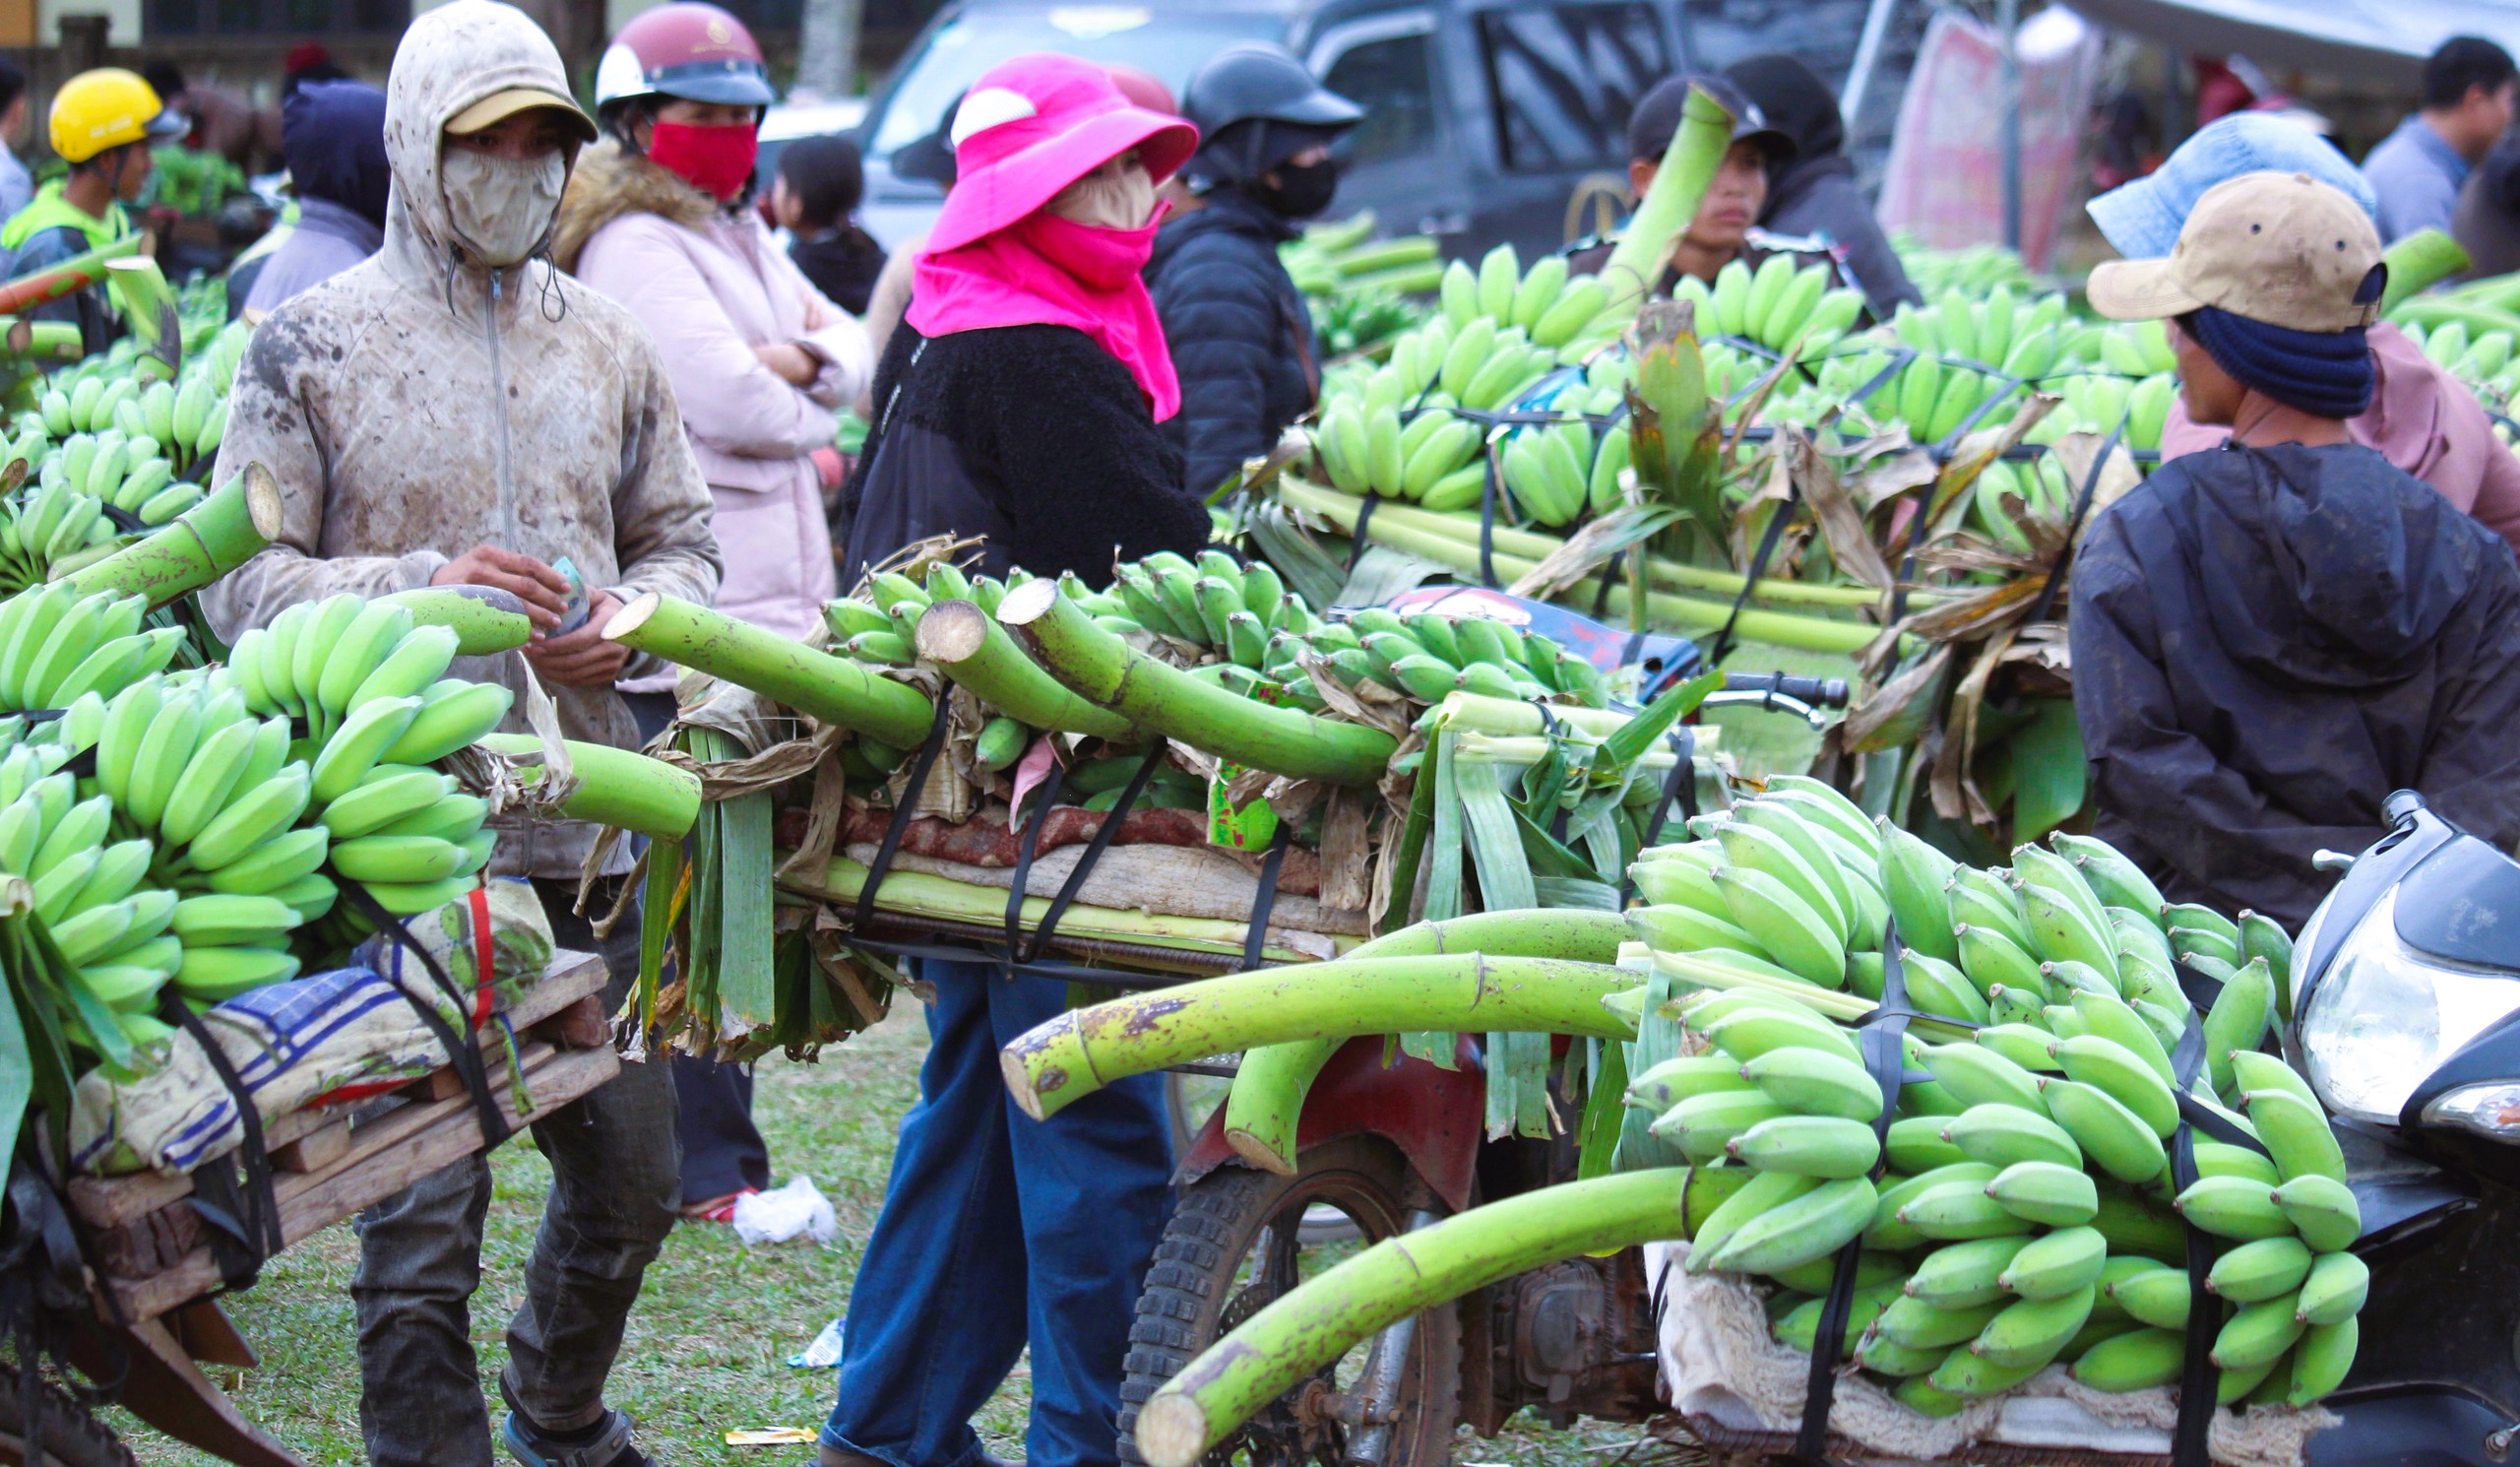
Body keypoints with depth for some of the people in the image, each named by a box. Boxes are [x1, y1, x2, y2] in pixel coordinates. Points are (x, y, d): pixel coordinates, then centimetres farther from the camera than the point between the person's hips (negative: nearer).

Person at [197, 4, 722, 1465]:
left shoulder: (609, 342, 13)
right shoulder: (315, 344, 0)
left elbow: (683, 541, 19)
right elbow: (244, 582, -4)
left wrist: (631, 618, -4)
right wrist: (424, 587, -18)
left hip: (587, 830, 5)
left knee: (632, 1177, 16)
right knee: (423, 1207, -4)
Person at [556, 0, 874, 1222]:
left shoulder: (737, 239, 22)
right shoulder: (634, 248, -8)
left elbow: (850, 354, 17)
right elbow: (732, 403, -17)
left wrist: (801, 358, -5)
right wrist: (811, 423, 3)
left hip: (774, 608, 10)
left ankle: (706, 1146, 17)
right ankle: (709, 1169, -5)